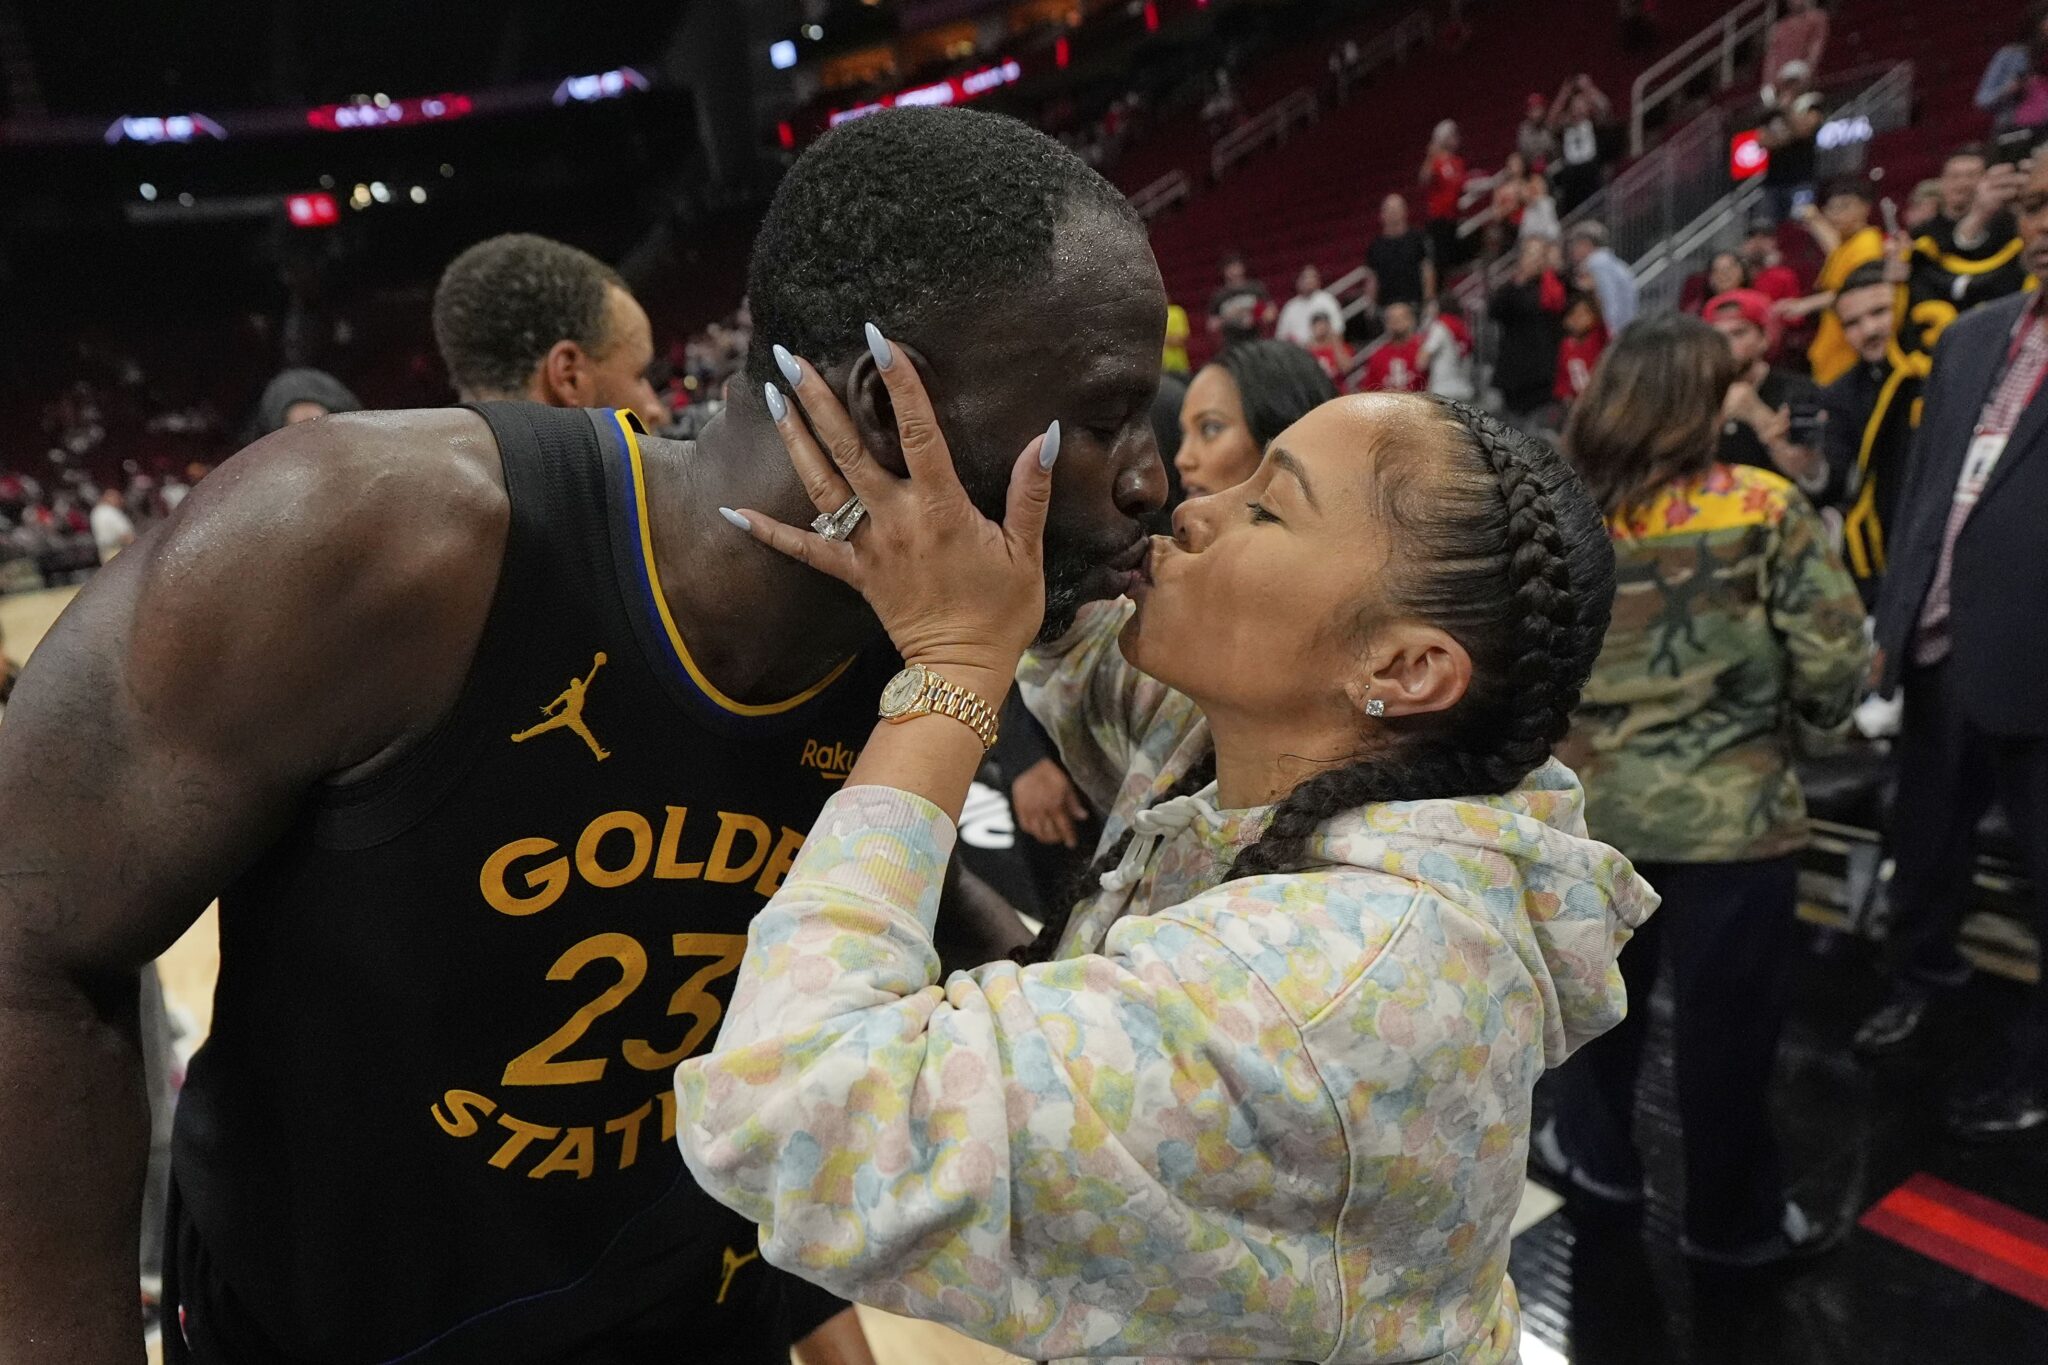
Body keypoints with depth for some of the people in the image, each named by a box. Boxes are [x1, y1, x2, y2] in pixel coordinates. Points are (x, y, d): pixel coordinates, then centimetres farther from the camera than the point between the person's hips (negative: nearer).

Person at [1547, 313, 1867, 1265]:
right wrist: (1800, 738, 8)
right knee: (1724, 1018, 13)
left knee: (1602, 988, 22)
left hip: (1593, 801, 3)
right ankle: (1732, 1219, 32)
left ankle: (1596, 1152, 42)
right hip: (1732, 809, -3)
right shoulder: (1764, 511, -12)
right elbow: (1835, 659, -10)